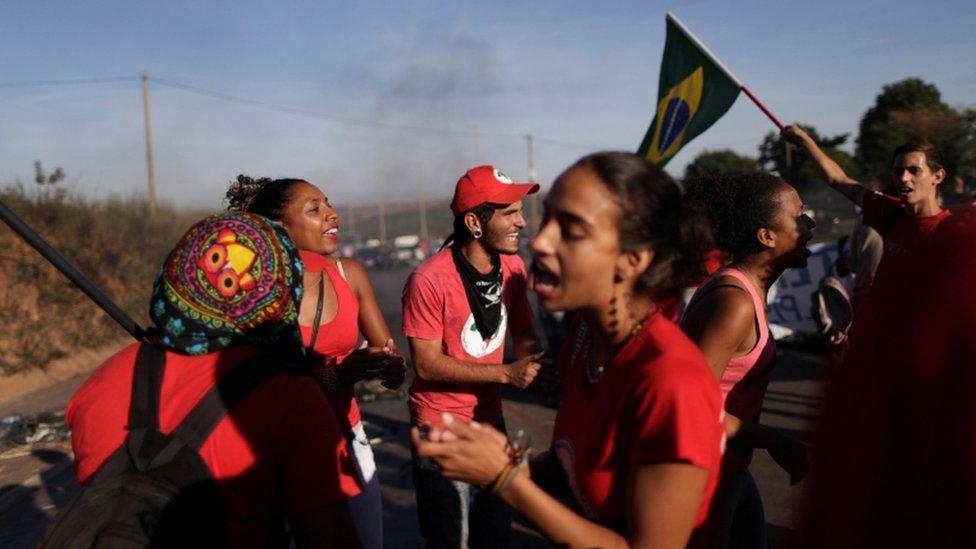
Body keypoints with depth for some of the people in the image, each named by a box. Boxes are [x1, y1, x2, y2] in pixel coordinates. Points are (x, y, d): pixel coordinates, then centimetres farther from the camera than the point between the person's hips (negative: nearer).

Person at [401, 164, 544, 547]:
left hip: (491, 418, 6)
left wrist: (543, 366, -16)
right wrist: (506, 374, -24)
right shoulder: (429, 281, -23)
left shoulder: (513, 267, -4)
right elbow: (427, 364, -20)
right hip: (441, 429, -6)